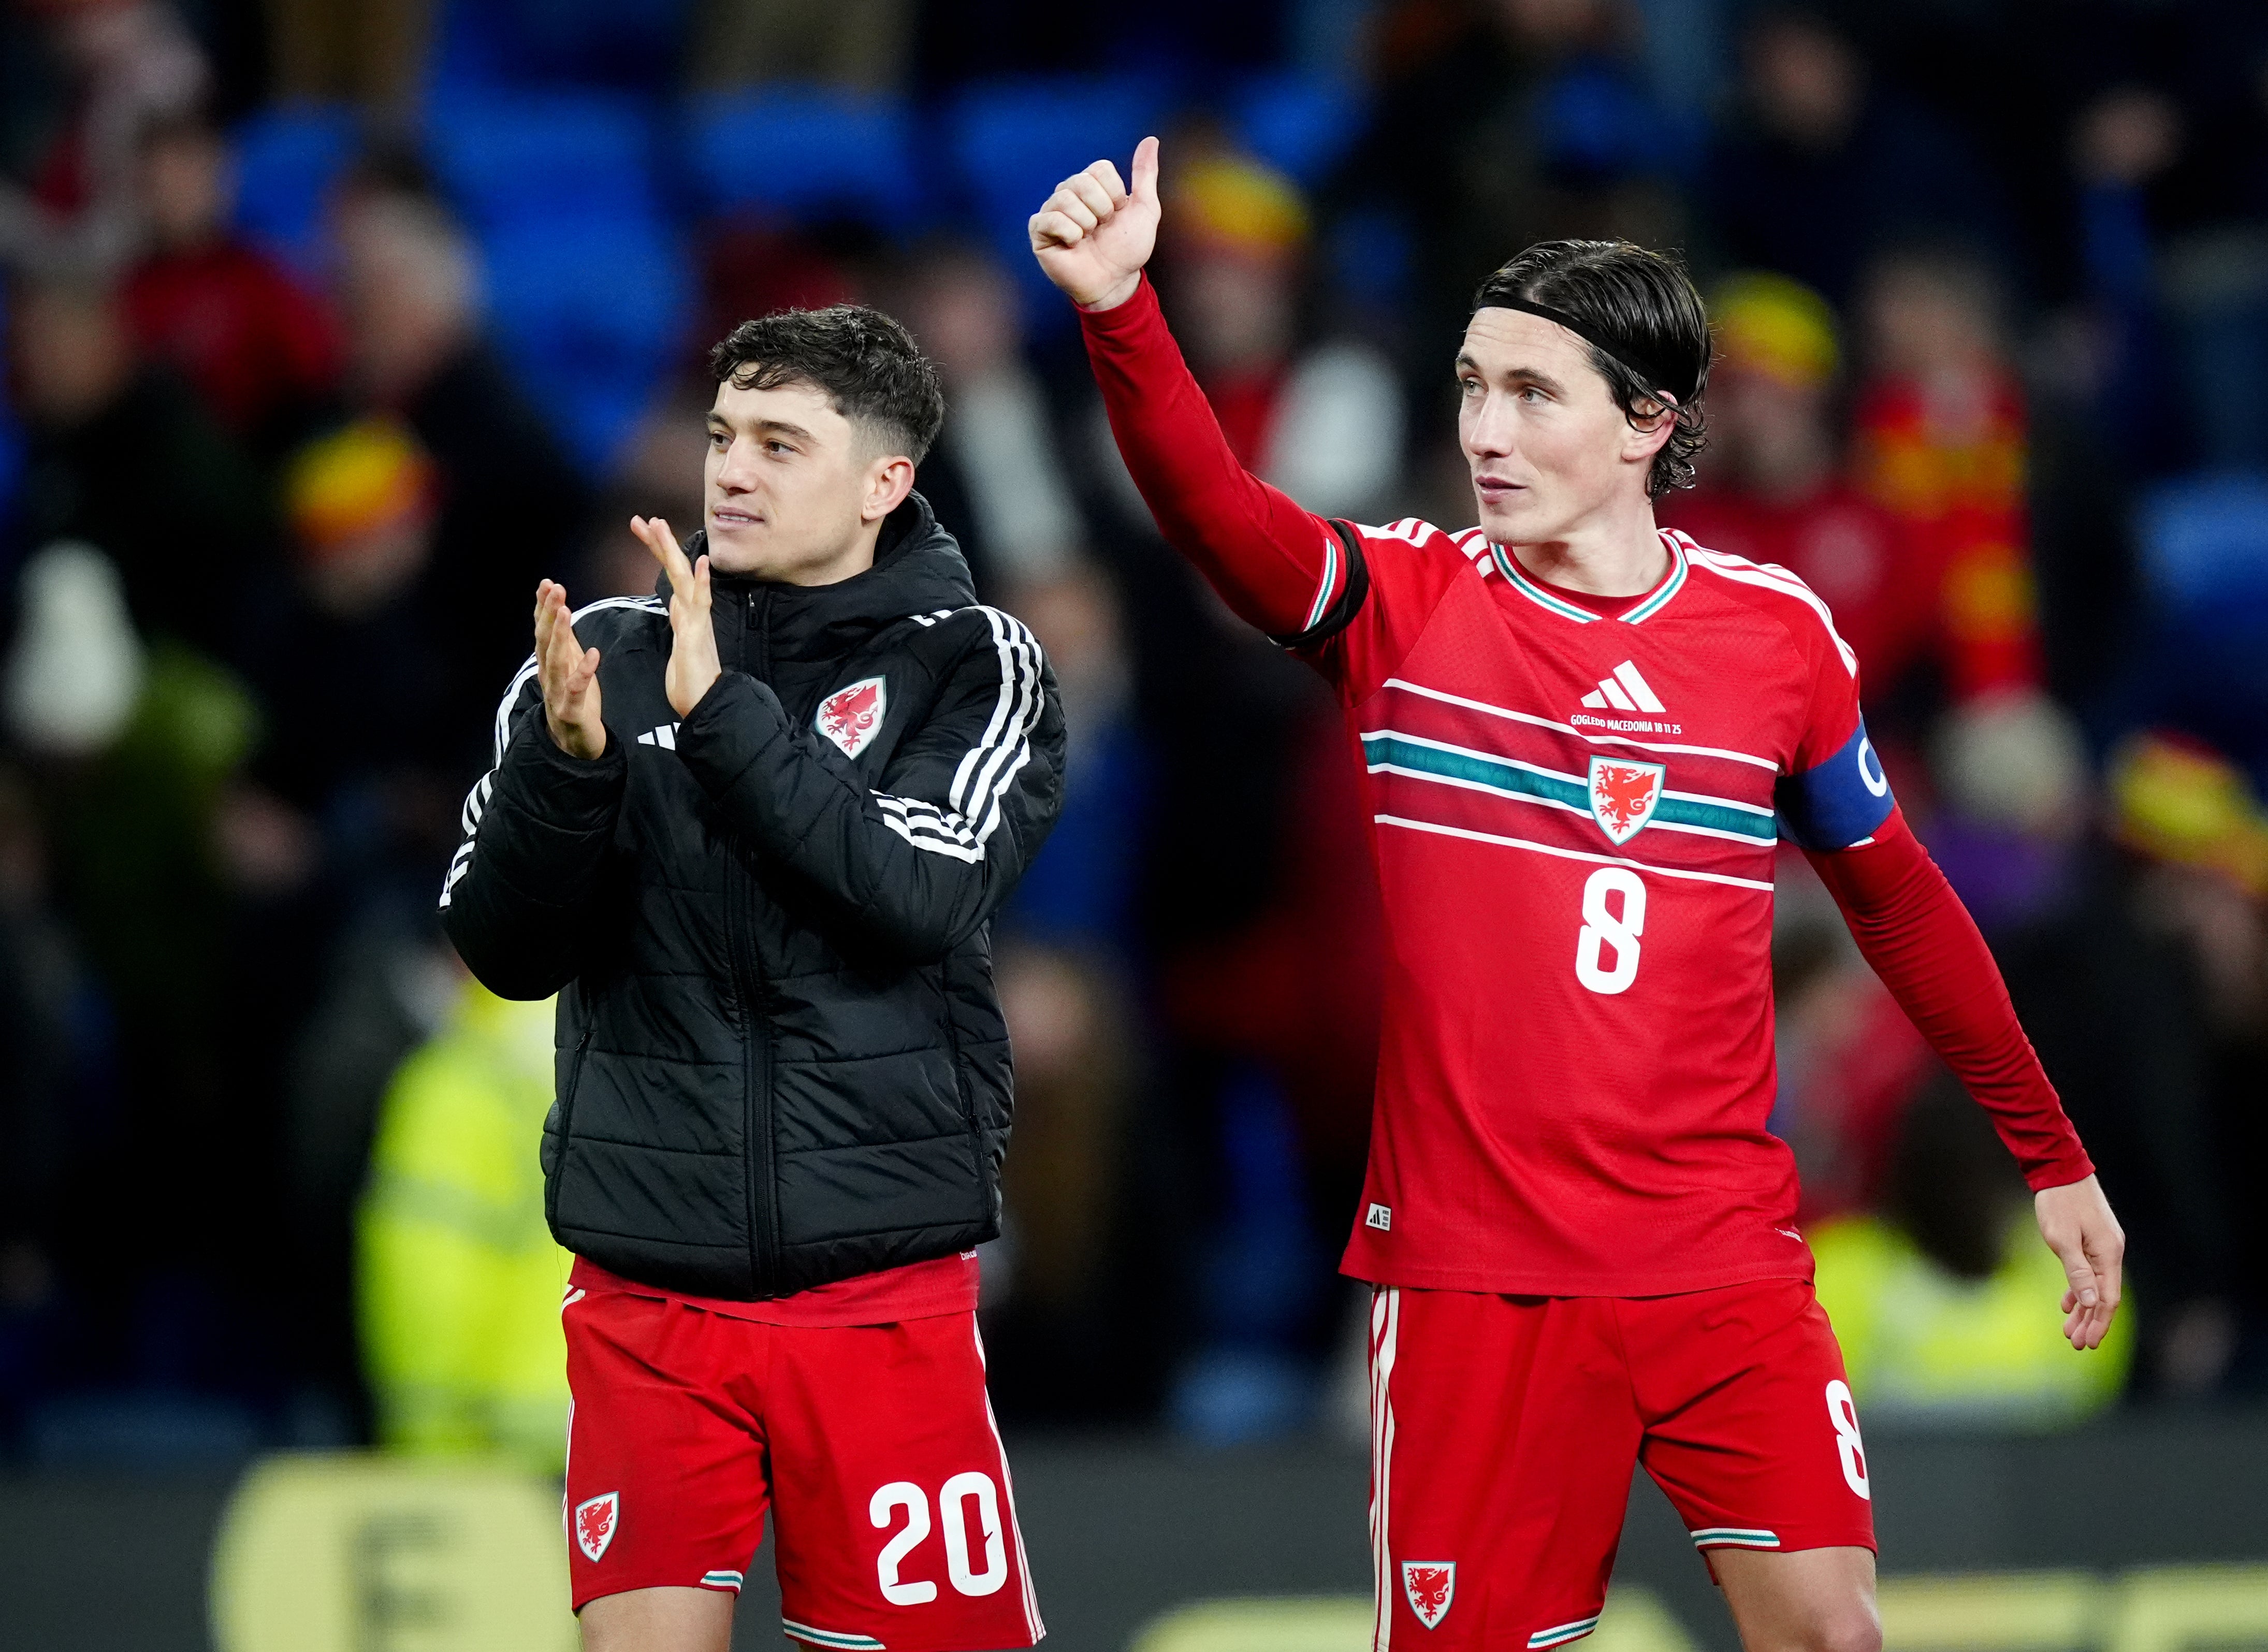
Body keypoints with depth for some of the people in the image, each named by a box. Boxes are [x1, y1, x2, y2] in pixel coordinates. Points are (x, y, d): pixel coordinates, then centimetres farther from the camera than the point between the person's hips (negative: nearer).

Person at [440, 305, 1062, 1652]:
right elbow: (505, 952, 1)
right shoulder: (606, 657, 6)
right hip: (647, 1283, 2)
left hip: (882, 1291, -2)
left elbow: (921, 896, -17)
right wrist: (564, 764, -17)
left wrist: (719, 711, -22)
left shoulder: (972, 668, 0)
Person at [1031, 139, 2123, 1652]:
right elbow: (1215, 511, -21)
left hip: (1727, 1268, 1)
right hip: (1474, 1280, -1)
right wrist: (1120, 310, -40)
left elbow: (1897, 900, 14)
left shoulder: (1778, 632, 2)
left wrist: (2053, 1157, 18)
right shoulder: (1404, 606, -2)